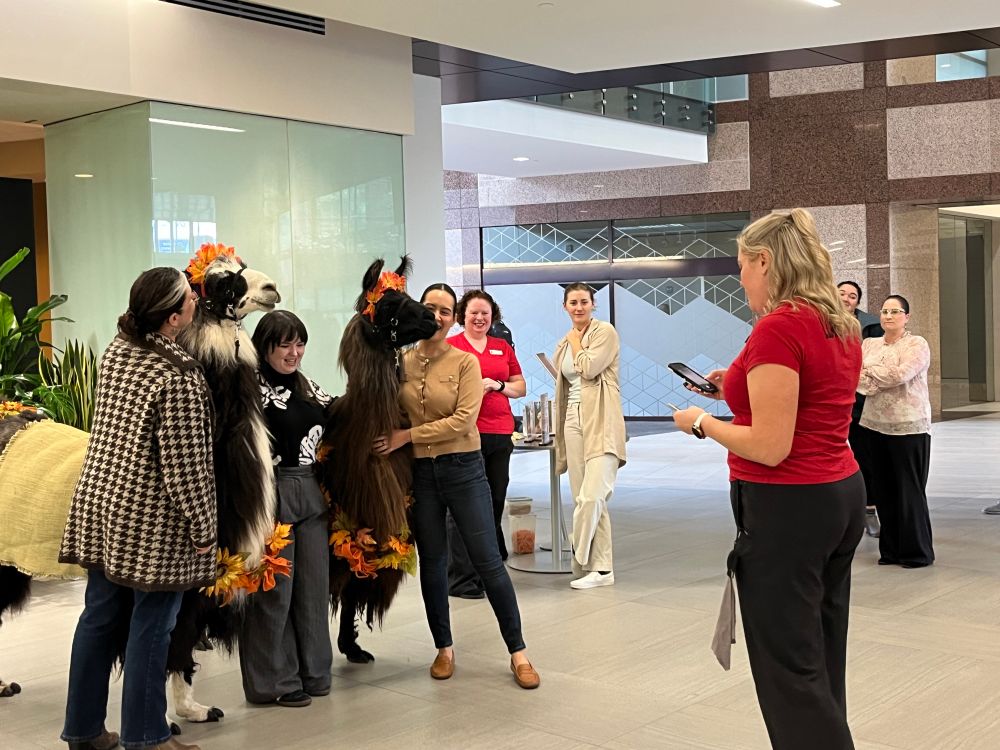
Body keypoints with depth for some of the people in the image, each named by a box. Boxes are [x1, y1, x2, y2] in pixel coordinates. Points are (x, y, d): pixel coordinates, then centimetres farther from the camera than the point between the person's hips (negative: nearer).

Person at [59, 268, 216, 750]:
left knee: (99, 615, 14)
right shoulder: (179, 377, -20)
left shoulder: (117, 349, 3)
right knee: (150, 624, 4)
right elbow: (184, 462, -19)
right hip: (152, 516, -8)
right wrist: (202, 528, -10)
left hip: (100, 500, 8)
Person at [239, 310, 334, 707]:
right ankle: (275, 680, 13)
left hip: (311, 493, 7)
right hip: (272, 494, -7)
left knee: (314, 585, 11)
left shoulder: (308, 387, 13)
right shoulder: (253, 388, -9)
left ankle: (313, 671, 24)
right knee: (276, 589, 1)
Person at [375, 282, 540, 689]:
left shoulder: (466, 362, -4)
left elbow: (462, 419, -14)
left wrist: (406, 436, -14)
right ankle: (444, 648, 26)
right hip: (418, 473, 3)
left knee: (488, 561, -2)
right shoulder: (400, 362, 4)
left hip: (463, 469, -2)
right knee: (432, 562, 11)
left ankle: (518, 652, 8)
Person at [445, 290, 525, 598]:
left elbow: (520, 387, 18)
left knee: (495, 503, 8)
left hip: (500, 434, 5)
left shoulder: (503, 347, 17)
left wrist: (499, 385, -1)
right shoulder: (449, 347, 2)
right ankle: (461, 578, 0)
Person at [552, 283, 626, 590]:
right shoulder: (564, 343, 19)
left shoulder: (605, 332, -2)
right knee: (584, 499, 3)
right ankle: (600, 568, 7)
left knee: (591, 497, -18)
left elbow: (588, 368, -15)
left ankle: (581, 562, -6)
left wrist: (575, 341, 0)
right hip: (573, 421, 7)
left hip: (601, 422, -7)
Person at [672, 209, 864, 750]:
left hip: (787, 506, -9)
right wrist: (740, 390, 17)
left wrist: (701, 423, -7)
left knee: (791, 670, 0)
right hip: (842, 494, 9)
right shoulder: (841, 325, 8)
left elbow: (770, 448, -22)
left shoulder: (778, 328, -19)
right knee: (822, 660, 18)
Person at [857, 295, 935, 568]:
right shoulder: (869, 344, 12)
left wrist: (868, 372, -6)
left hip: (909, 427, -5)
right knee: (884, 489, 9)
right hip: (875, 425, 5)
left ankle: (917, 552, 9)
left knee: (909, 490, -1)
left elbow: (899, 374, -19)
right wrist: (879, 381, -16)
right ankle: (891, 549, 18)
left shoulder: (917, 344, -4)